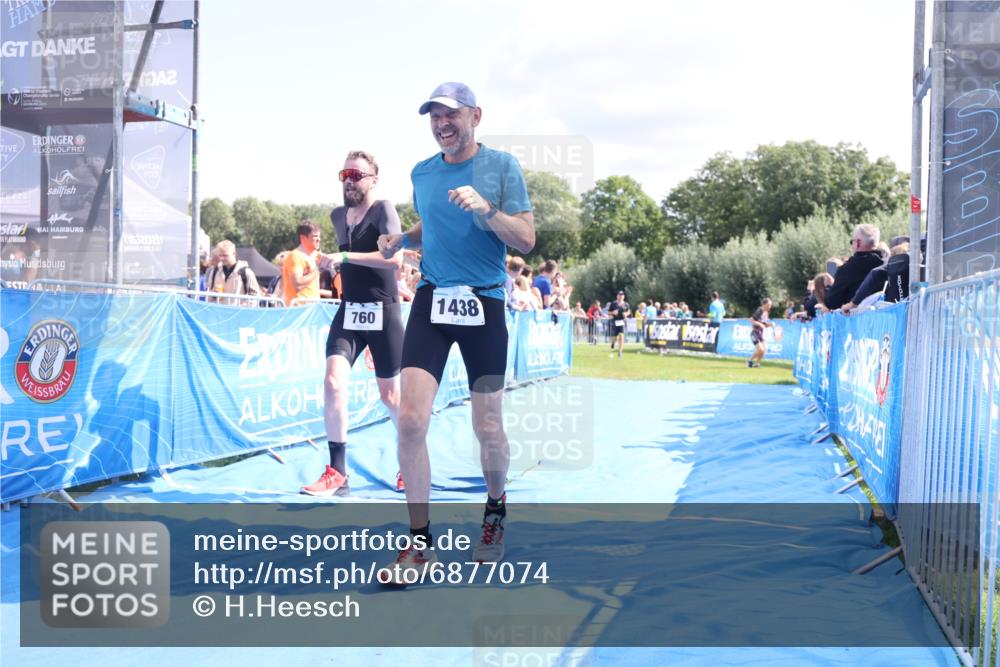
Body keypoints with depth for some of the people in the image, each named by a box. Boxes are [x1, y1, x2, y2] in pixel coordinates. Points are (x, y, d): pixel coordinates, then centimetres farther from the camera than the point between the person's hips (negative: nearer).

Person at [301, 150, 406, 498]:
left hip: (382, 313, -5)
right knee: (333, 382, -14)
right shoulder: (338, 216, 11)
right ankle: (337, 474, -8)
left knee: (389, 395, 6)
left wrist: (345, 257, -25)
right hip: (348, 312, 5)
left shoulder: (383, 210, -10)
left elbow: (395, 259, -24)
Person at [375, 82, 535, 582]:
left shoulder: (502, 166, -2)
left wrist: (487, 208, -22)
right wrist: (401, 240, 6)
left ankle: (495, 512, 34)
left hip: (484, 305, -3)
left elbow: (526, 241, -6)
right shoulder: (422, 173, 10)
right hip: (432, 300, 3)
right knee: (410, 419, -9)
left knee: (487, 428, 4)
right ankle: (420, 541, 3)